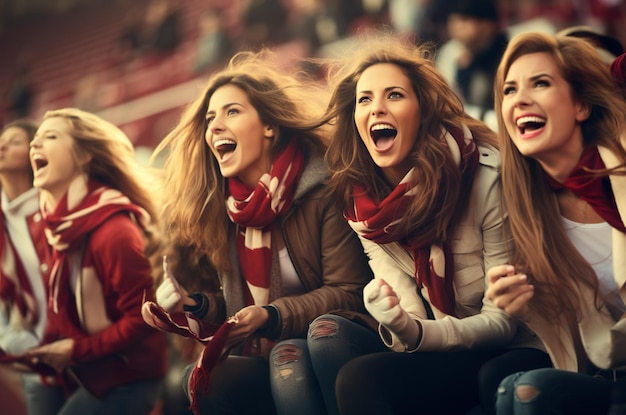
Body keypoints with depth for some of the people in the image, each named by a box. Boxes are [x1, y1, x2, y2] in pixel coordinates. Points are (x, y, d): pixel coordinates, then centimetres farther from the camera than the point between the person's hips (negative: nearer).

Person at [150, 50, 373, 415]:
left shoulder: (324, 192, -9)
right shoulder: (218, 206, 8)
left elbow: (349, 295, -13)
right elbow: (232, 302, 13)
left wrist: (271, 317, -24)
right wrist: (194, 304, -9)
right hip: (260, 360, 4)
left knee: (286, 355, -37)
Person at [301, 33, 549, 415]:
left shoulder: (485, 174, -17)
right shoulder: (363, 203, -2)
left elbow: (503, 319, -13)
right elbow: (414, 322, -3)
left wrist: (414, 334, -30)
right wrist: (401, 328, -29)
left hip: (515, 353, -4)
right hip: (444, 355, 5)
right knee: (328, 334, -24)